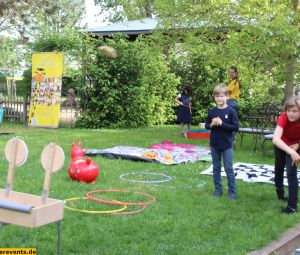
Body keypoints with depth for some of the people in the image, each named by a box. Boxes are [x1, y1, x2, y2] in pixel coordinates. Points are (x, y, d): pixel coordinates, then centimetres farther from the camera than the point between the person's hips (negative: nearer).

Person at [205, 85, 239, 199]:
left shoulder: (231, 111, -9)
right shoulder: (212, 111, 2)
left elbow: (236, 127, -13)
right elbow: (206, 126, 9)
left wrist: (222, 124, -20)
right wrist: (212, 125, -13)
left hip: (227, 145, -4)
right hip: (214, 145, 4)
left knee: (229, 169, 1)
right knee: (216, 168, 12)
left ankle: (232, 191, 10)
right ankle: (218, 189, 23)